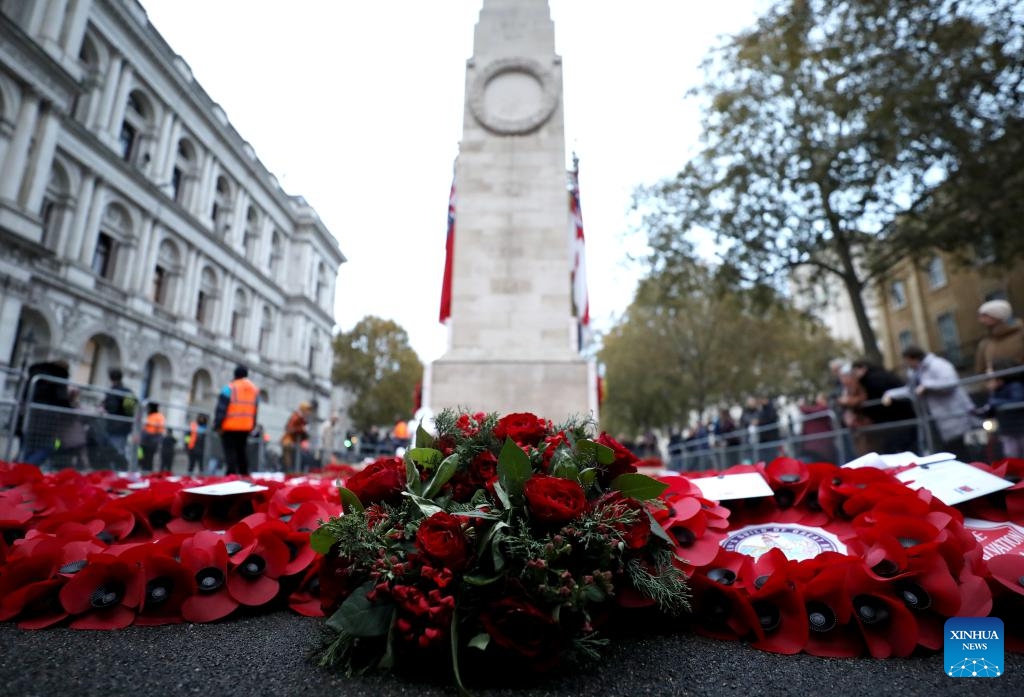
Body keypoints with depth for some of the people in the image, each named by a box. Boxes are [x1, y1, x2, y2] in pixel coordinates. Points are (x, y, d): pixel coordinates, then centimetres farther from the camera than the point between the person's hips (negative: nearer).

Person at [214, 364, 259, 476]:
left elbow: (221, 408, -12)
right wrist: (252, 426, 18)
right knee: (242, 451, 16)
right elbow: (255, 411, 13)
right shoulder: (255, 389, 10)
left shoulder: (229, 388, -9)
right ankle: (244, 474, 19)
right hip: (246, 427, 5)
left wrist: (217, 425, -9)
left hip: (230, 426, -5)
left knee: (230, 451, -1)